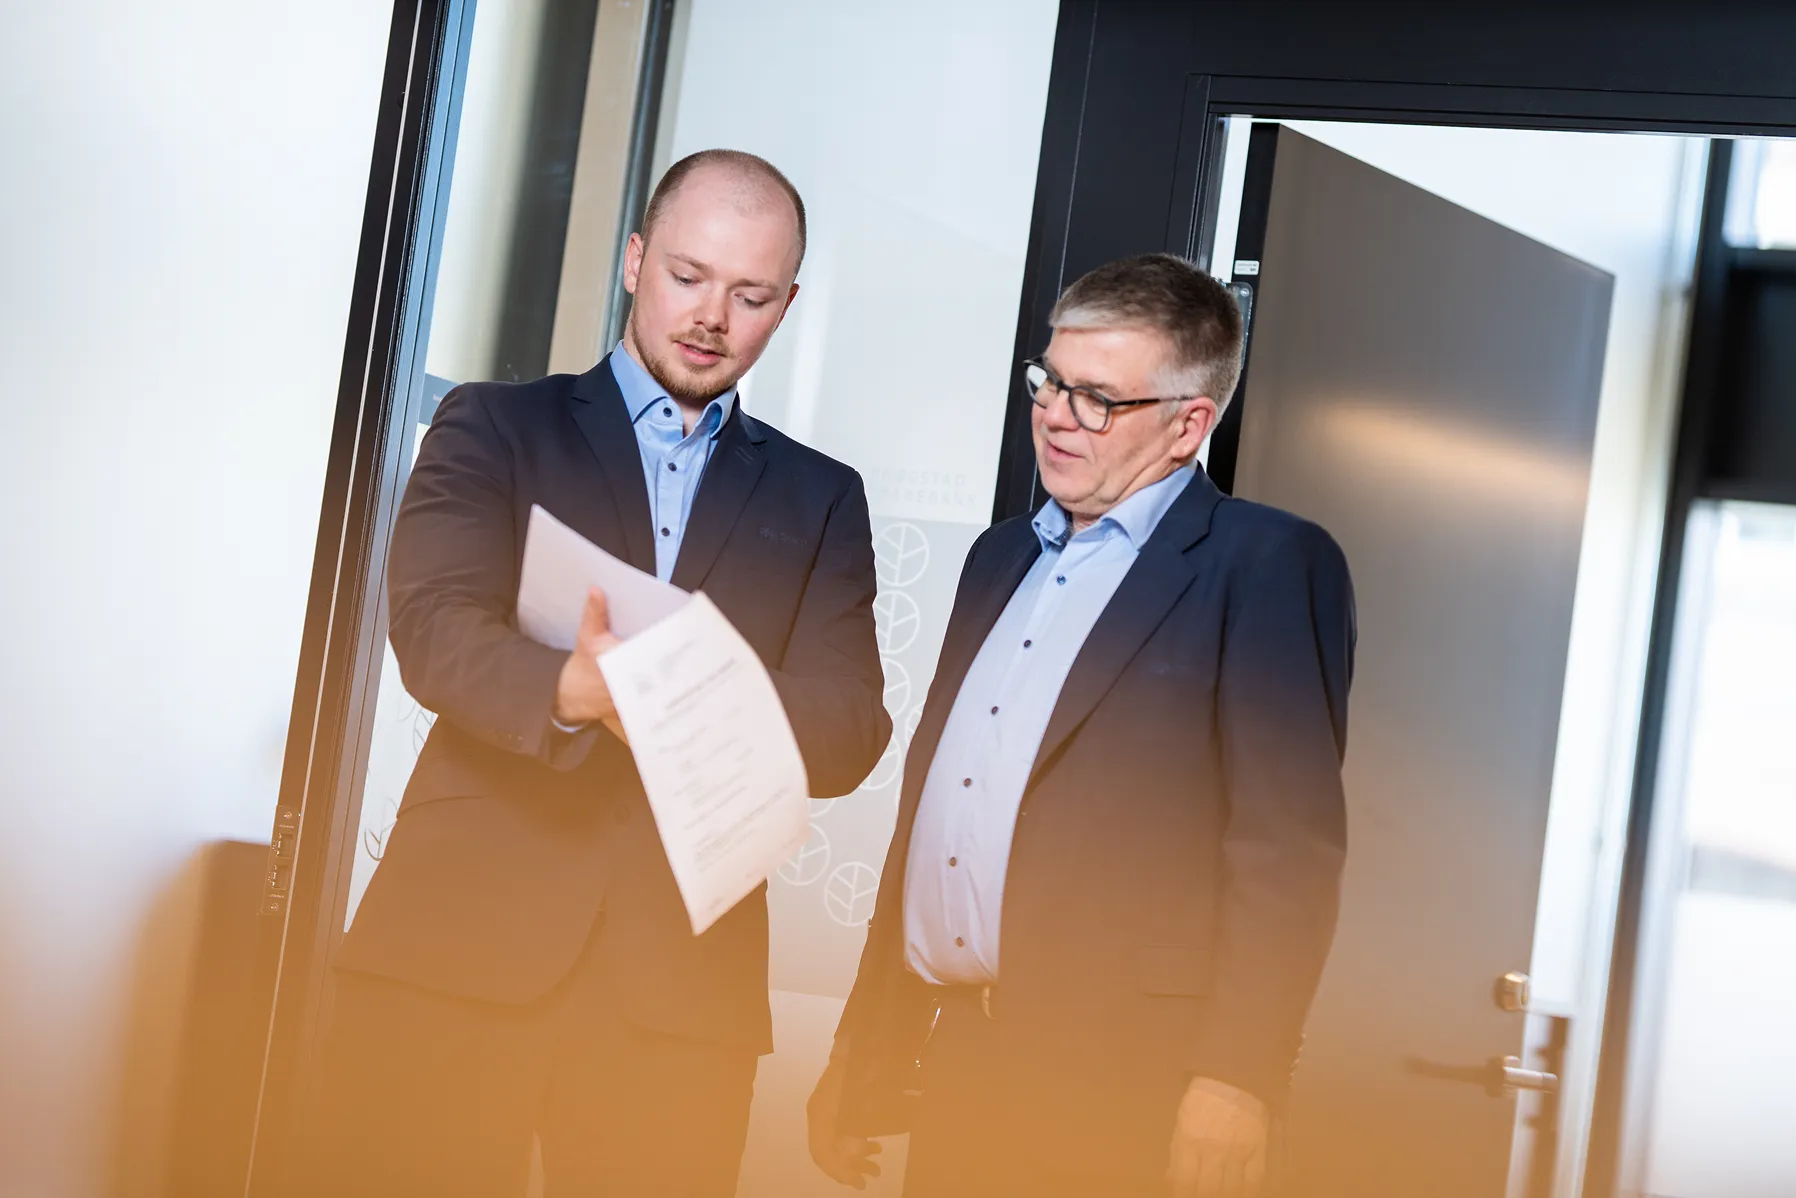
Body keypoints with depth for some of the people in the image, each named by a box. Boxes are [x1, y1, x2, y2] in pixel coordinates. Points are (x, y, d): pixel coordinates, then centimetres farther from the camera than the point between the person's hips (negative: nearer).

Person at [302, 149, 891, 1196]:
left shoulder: (820, 500, 16)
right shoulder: (495, 426, 10)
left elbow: (851, 730, 5)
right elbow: (434, 627, -7)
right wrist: (571, 694, -29)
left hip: (682, 980, 2)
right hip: (460, 947, -1)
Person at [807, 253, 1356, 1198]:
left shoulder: (1268, 566, -5)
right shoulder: (1001, 559, 18)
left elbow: (1287, 847, -12)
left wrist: (1235, 1080, -19)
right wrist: (858, 1044, 18)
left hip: (1117, 1088, -6)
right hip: (945, 1066, 6)